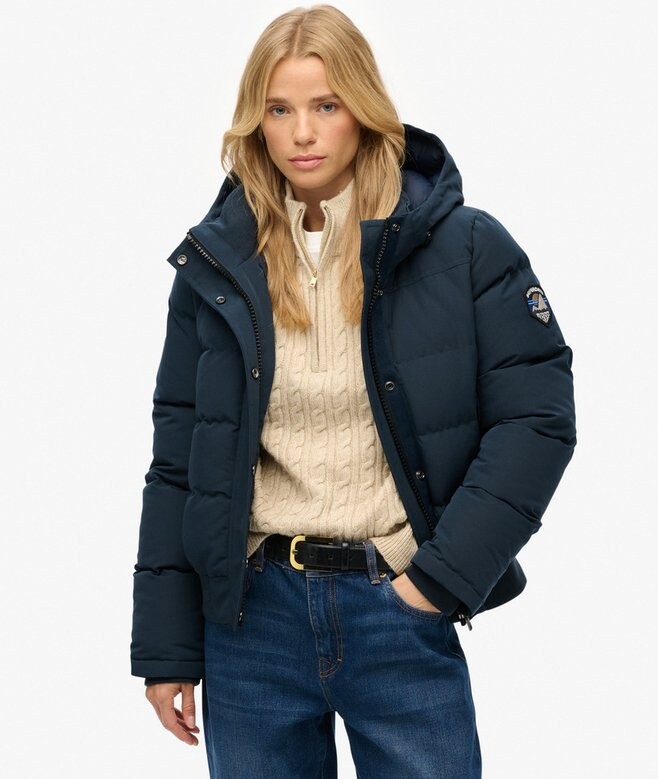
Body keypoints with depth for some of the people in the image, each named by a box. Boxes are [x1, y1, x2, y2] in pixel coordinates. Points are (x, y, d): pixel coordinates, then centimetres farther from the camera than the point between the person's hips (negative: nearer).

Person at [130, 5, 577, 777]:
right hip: (252, 618, 2)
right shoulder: (217, 262, 3)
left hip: (401, 613, -2)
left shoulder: (464, 246, -4)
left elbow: (538, 417, -6)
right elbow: (176, 462, 5)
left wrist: (442, 574, -12)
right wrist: (165, 647, 4)